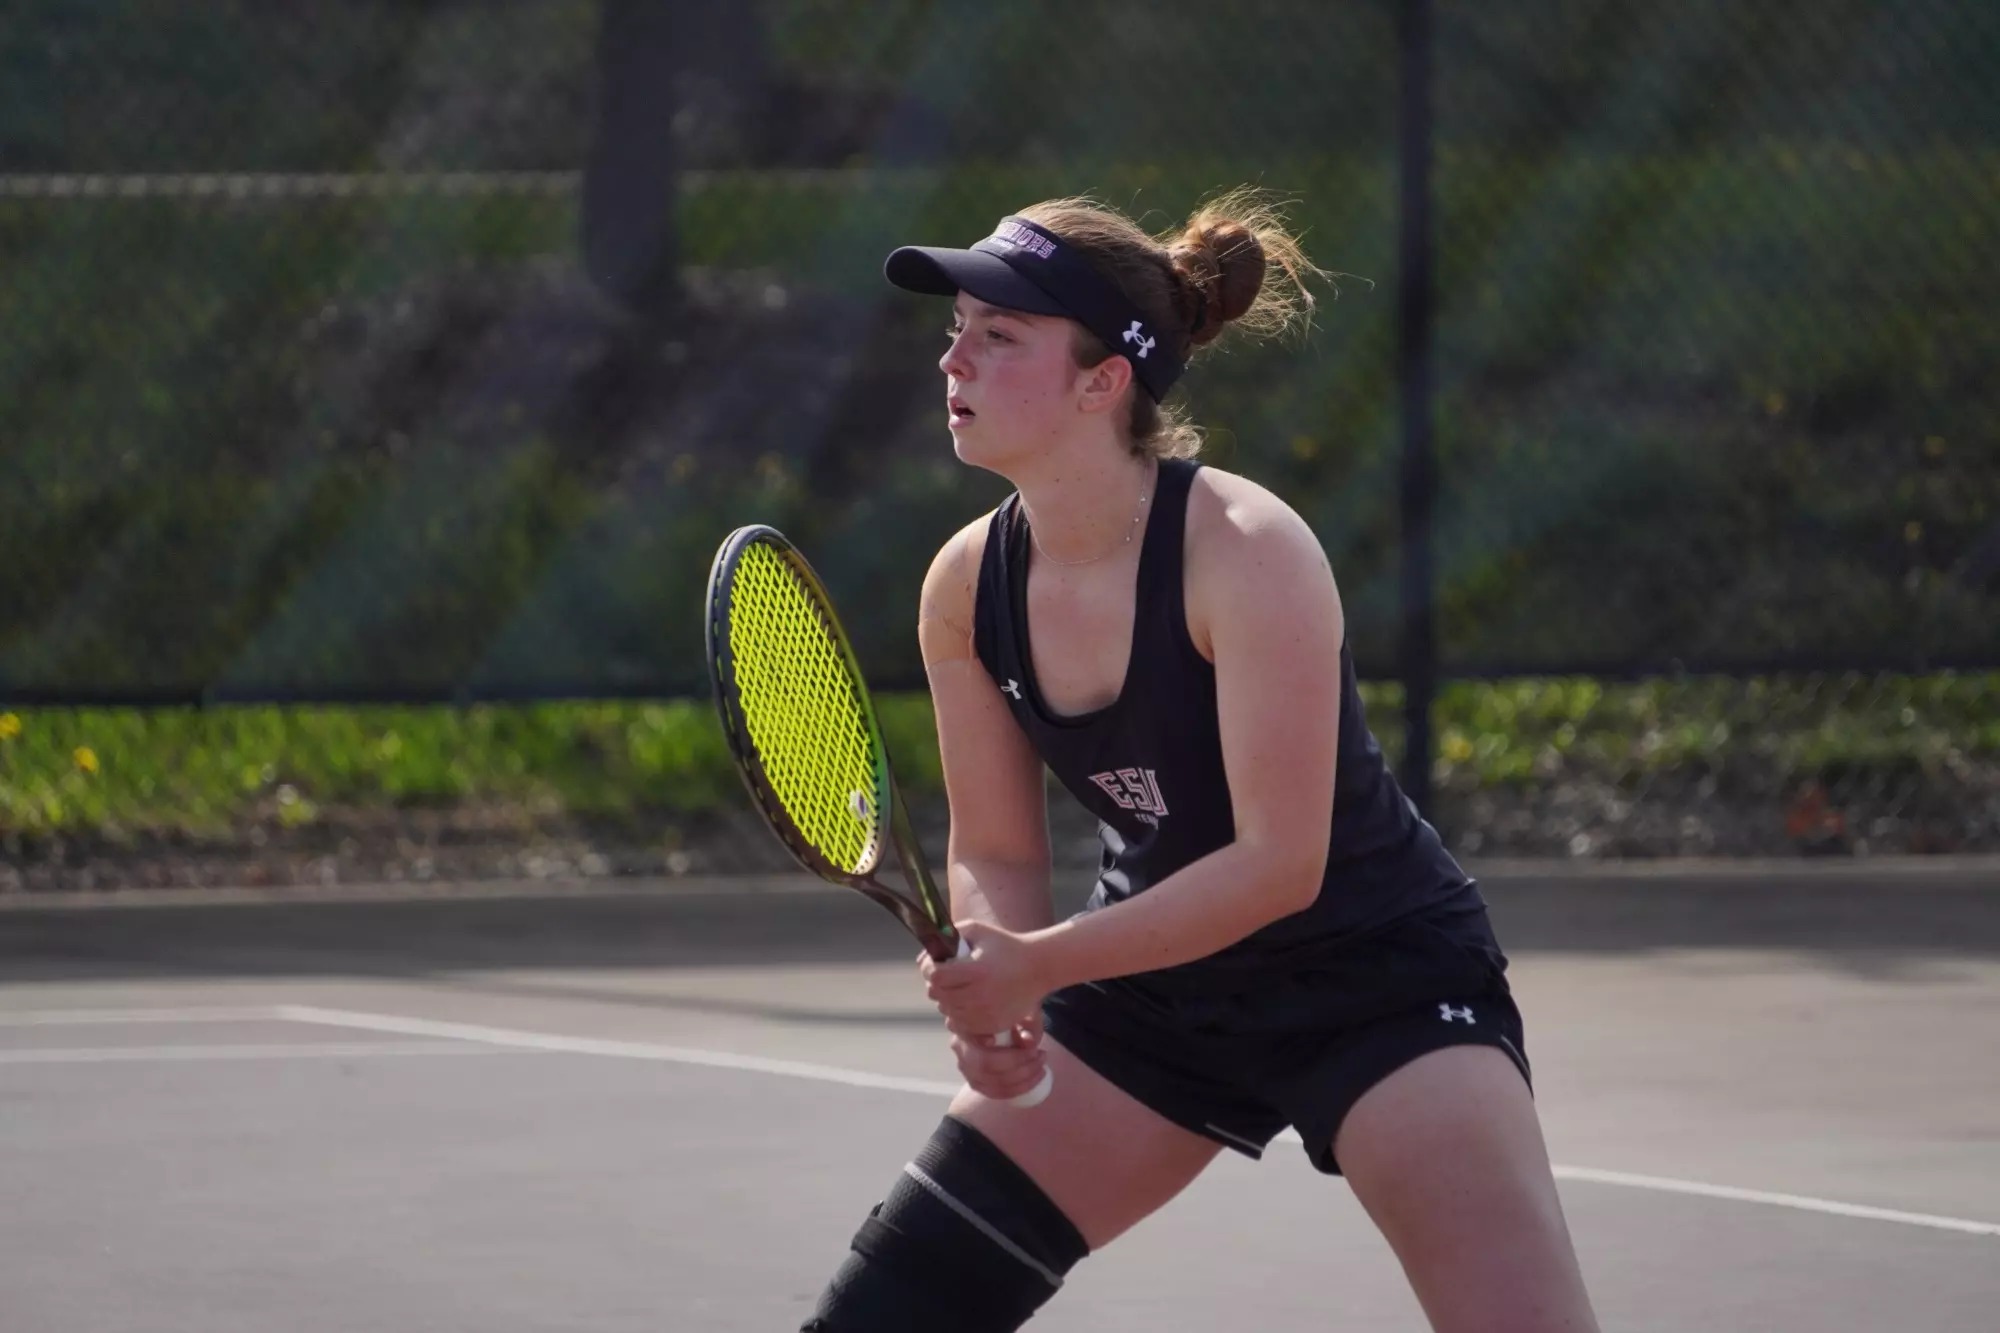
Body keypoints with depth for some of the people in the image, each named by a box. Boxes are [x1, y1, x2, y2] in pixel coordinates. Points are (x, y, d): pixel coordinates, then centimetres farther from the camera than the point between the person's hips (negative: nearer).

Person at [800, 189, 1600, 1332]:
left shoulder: (1245, 552, -26)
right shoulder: (969, 585, -9)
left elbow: (1279, 865, -27)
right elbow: (995, 855, 2)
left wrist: (1037, 967, -30)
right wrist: (989, 985, -20)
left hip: (1377, 982, -6)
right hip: (1154, 982, 6)